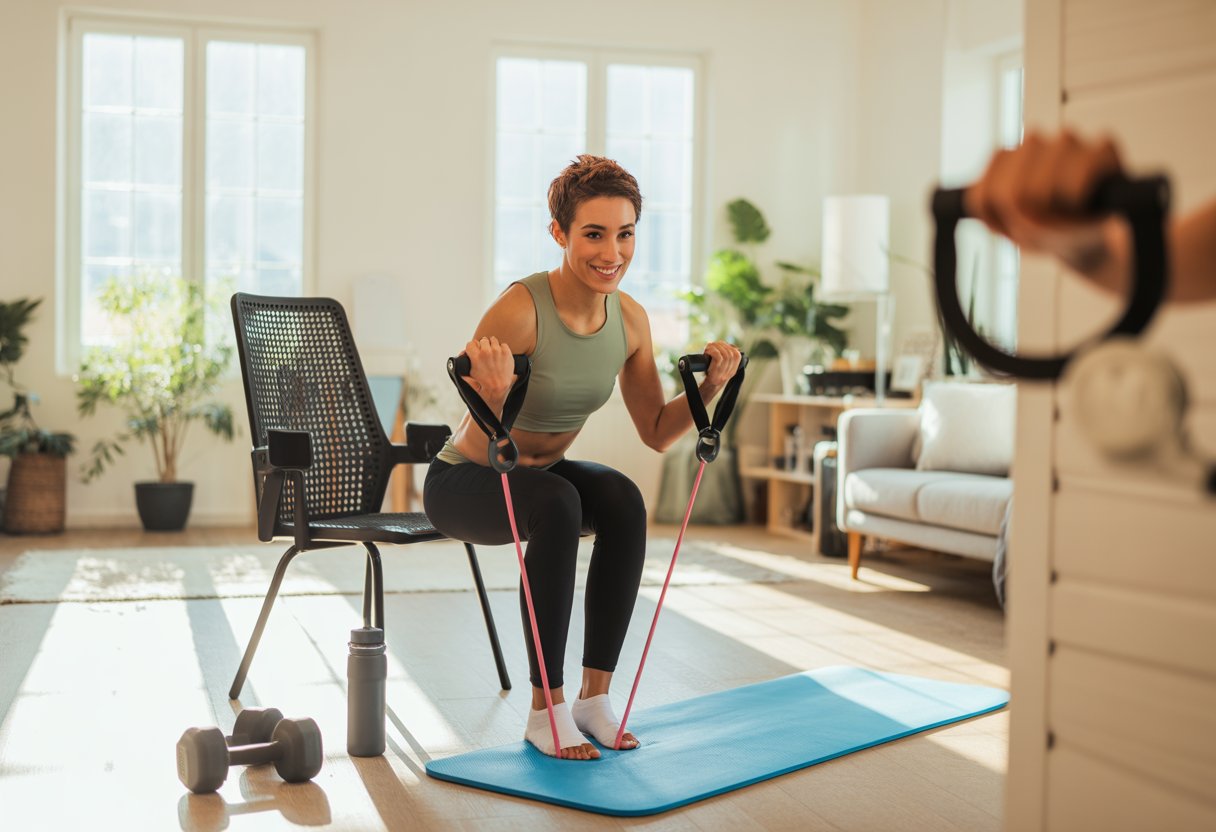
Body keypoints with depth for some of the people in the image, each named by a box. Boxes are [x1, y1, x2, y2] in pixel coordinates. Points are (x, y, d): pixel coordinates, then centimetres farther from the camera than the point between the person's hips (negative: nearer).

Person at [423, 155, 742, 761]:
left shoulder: (629, 319, -8)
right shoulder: (520, 309, -28)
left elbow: (657, 433, 2)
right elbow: (484, 449, -29)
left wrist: (708, 389, -13)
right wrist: (494, 397, -48)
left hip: (541, 473, 5)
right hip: (462, 482, -5)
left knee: (623, 499, -26)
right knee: (557, 504, -35)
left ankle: (595, 697, -15)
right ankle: (546, 710, -24)